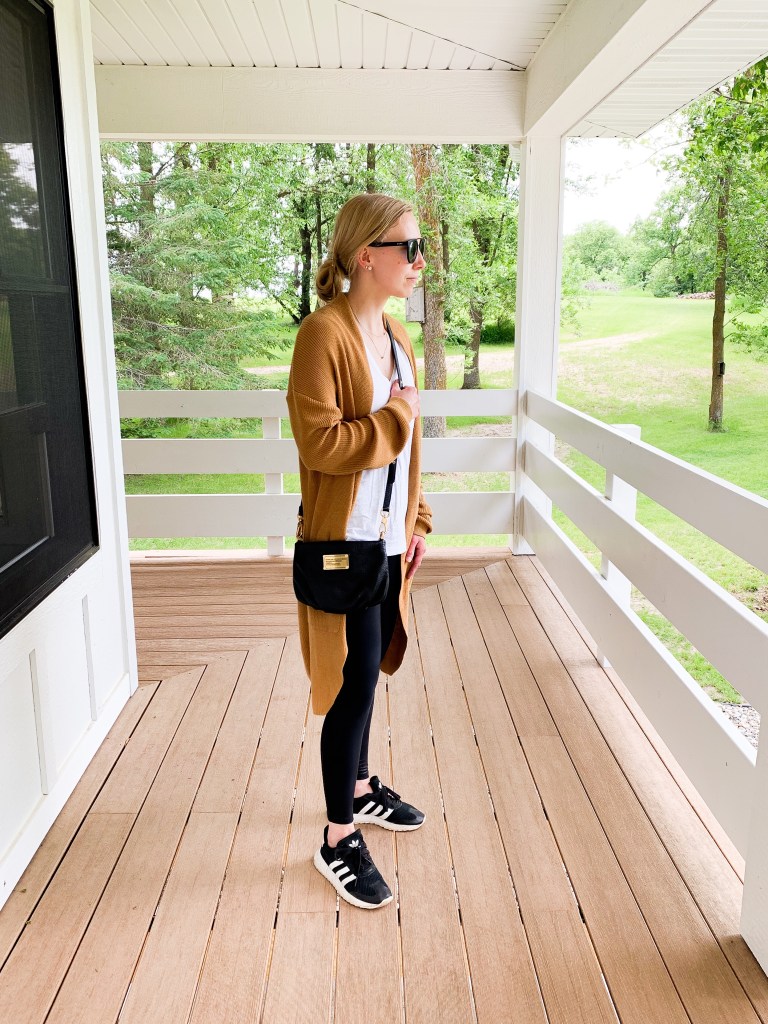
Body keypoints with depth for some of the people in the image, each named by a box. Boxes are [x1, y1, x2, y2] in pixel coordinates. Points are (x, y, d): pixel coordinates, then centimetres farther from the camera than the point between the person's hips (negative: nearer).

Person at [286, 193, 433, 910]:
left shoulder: (394, 335, 11)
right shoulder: (324, 332, -15)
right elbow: (317, 442, -23)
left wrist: (417, 520, 15)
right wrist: (396, 416, -14)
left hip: (388, 539, 8)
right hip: (345, 542, -8)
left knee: (367, 675, 19)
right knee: (354, 681, -1)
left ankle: (360, 787, 39)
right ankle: (338, 839, 16)